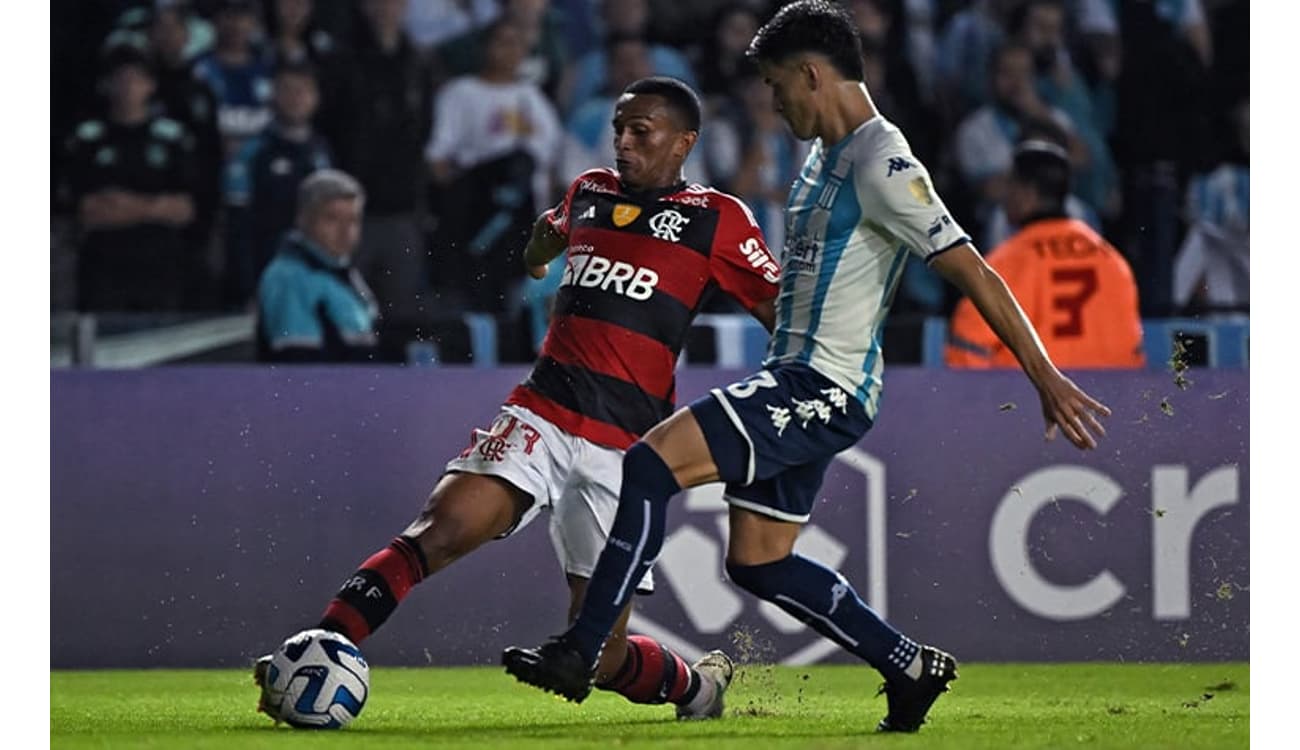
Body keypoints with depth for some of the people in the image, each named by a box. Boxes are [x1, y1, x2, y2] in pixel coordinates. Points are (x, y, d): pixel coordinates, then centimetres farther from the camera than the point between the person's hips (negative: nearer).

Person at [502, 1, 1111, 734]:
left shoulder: (883, 166, -16)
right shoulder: (828, 153, 14)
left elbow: (973, 272, -18)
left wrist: (1049, 380, -20)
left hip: (824, 390, -10)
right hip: (797, 380, 10)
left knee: (651, 463, -20)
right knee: (757, 562, 12)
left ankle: (578, 653, -19)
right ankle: (912, 667, 20)